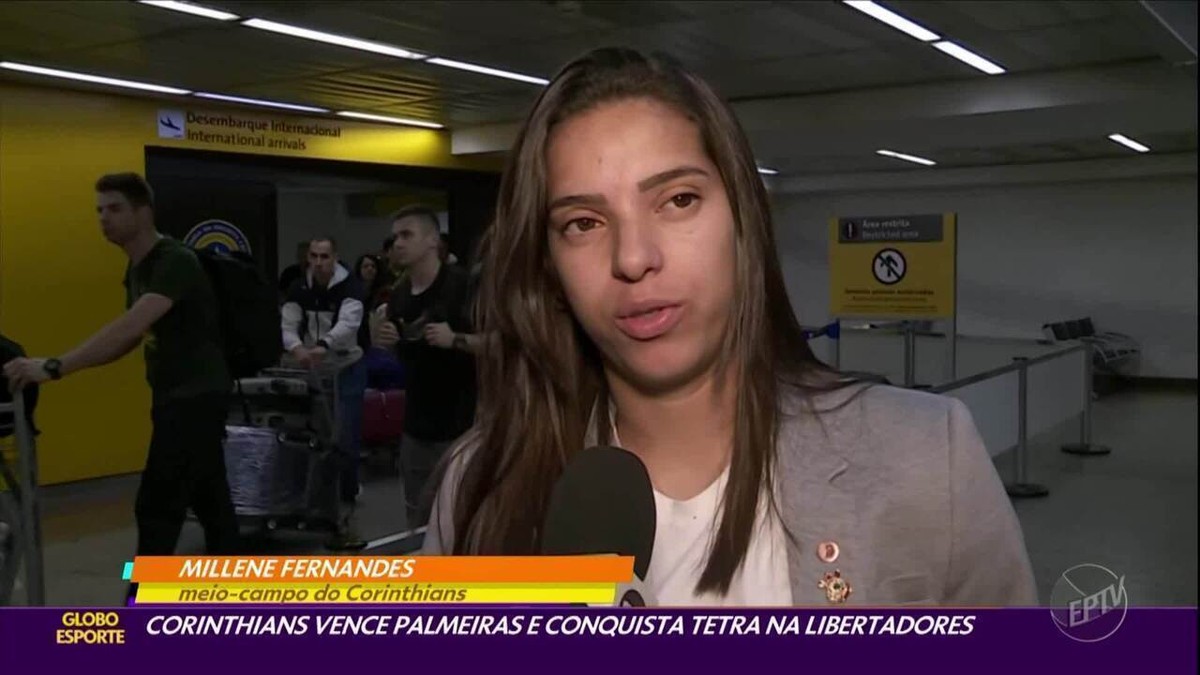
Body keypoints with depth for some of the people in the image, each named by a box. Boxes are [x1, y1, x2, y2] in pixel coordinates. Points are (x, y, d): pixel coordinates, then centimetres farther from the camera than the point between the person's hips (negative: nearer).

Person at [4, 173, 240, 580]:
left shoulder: (175, 262, -20)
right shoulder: (137, 269, 12)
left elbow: (131, 325, -33)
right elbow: (132, 337, 17)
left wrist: (55, 368, -38)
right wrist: (66, 367, 4)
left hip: (195, 395, -10)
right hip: (177, 394, 10)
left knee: (157, 507, -7)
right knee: (209, 499, 15)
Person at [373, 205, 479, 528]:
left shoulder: (464, 286, -14)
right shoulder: (399, 294, 8)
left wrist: (455, 340, -27)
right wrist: (386, 341, -1)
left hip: (459, 424, -7)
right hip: (416, 423, 7)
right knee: (418, 519, 16)